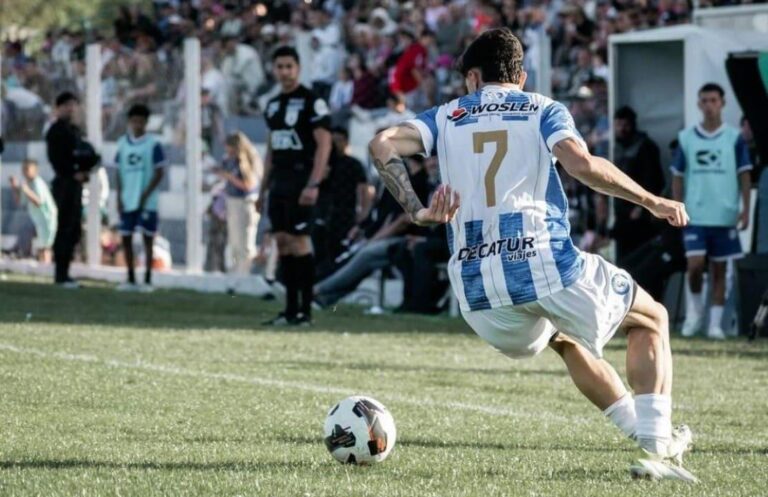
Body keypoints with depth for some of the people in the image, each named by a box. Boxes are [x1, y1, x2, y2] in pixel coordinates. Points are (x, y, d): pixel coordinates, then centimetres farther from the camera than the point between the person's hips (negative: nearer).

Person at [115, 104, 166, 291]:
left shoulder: (153, 143, -4)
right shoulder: (123, 143, 8)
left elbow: (159, 173, -5)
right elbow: (120, 172, 12)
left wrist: (146, 195, -12)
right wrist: (119, 197, 3)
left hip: (146, 202, -4)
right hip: (127, 201, 4)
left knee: (148, 238, -1)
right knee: (126, 237, 5)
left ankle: (147, 280, 3)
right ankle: (131, 280, 13)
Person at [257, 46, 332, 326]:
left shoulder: (312, 102, -7)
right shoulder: (273, 105, 16)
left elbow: (324, 144, -13)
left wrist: (313, 185, -20)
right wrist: (263, 189, 18)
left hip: (301, 181, -8)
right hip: (279, 182, 8)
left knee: (299, 242, -10)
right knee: (282, 243, 5)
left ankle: (305, 311, -7)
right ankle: (290, 310, 10)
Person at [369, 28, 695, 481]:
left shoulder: (446, 117, 16)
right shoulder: (543, 110, 9)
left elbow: (383, 145, -2)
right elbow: (581, 164, -12)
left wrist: (418, 213, -3)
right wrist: (652, 202, -2)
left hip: (477, 287, 4)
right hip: (546, 262, -4)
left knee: (566, 339, 35)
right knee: (651, 319, 21)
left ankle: (650, 438, 27)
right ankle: (656, 447, 4)